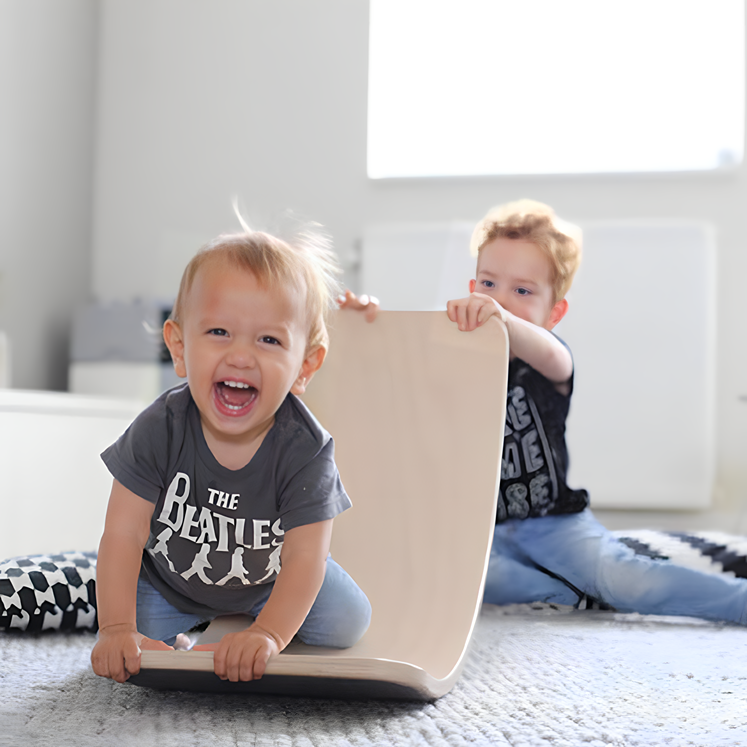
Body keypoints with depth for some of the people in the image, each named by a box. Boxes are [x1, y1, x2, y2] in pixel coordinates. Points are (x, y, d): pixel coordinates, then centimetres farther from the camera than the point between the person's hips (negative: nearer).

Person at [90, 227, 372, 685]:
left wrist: (269, 635, -47)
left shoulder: (304, 450, -30)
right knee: (143, 634, -18)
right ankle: (187, 620, 17)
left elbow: (305, 555, -32)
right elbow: (125, 533, -26)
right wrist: (117, 629, -36)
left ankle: (253, 612, 18)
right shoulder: (160, 430, -28)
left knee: (346, 622, -11)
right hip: (169, 577, 0)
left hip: (268, 575, 0)